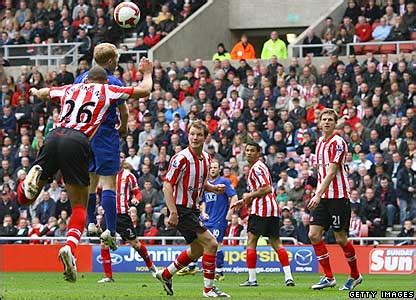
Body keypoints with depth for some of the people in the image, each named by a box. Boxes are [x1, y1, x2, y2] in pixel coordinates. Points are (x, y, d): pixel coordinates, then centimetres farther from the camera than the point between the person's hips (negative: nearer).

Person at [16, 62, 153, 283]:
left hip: (54, 137, 3)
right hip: (77, 142, -3)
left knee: (24, 198, 13)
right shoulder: (107, 90, 20)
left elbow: (43, 93, 50)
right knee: (79, 206, 6)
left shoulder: (70, 89, 30)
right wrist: (147, 73, 46)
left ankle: (34, 176, -23)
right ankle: (70, 247, -22)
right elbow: (144, 91, 26)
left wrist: (35, 91, 74)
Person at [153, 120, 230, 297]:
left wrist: (214, 188, 0)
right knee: (211, 243, -14)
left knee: (197, 250, 19)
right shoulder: (181, 158, -17)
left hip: (193, 209, 9)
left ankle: (165, 274, 35)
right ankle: (208, 289, -6)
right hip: (181, 209, -9)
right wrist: (173, 212, -27)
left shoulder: (205, 158, 7)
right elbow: (167, 185, -19)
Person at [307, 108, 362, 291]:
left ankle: (355, 275, 16)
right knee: (314, 234, -3)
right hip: (323, 197, 8)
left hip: (338, 196, -8)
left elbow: (331, 172, -19)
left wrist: (318, 195, -25)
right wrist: (318, 195, 15)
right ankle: (329, 277, 3)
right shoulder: (320, 142, 14)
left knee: (341, 239, -3)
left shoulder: (337, 142, -11)